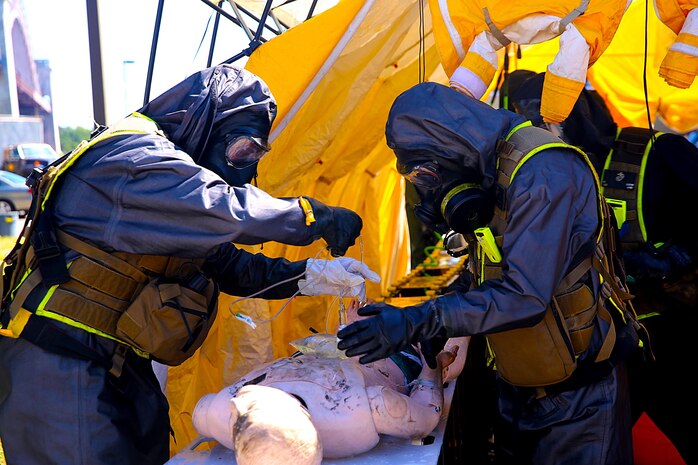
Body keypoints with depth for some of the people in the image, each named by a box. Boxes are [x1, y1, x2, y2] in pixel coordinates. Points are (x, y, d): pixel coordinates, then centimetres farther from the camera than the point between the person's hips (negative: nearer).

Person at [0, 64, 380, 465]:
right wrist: (315, 216, -20)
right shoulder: (133, 155, -17)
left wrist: (306, 276, -2)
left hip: (118, 361, 10)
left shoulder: (164, 162, 14)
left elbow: (226, 263, 11)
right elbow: (222, 210, -33)